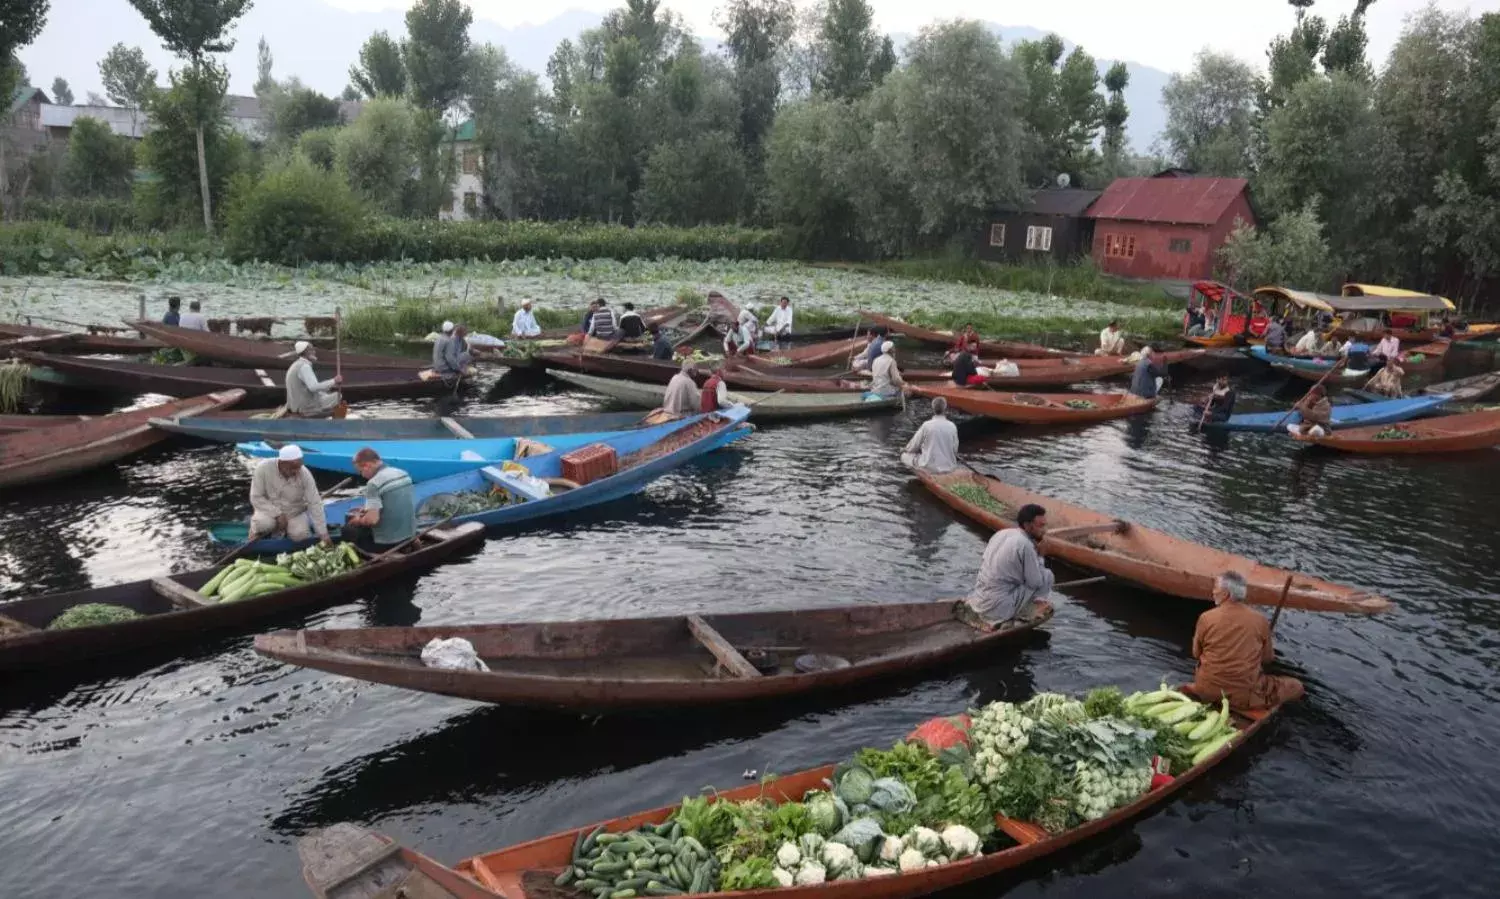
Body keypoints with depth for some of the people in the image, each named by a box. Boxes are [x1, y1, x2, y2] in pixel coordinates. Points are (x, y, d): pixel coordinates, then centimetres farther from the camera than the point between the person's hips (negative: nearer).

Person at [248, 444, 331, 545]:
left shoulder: (305, 475, -22)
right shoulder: (263, 468, -23)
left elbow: (315, 504, -20)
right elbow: (256, 498, -17)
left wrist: (323, 534, -22)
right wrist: (278, 514, -27)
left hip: (295, 514, 1)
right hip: (270, 510, -1)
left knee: (300, 535, -25)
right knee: (264, 523, -32)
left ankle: (288, 529, 10)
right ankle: (257, 533, 3)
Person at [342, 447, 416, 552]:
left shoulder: (374, 483, -17)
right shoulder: (403, 474, 6)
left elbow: (372, 519, -20)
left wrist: (357, 520, 0)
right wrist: (368, 510, 18)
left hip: (387, 543, -7)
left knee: (348, 529, 13)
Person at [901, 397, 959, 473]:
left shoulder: (927, 425, -13)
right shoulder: (952, 426, -6)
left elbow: (914, 445, -1)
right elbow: (955, 449, 3)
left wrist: (905, 450, 21)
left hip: (930, 467, -4)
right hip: (949, 467, 4)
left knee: (905, 455, 15)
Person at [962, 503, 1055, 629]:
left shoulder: (1001, 533, 7)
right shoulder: (1025, 544, -16)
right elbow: (1036, 582, -10)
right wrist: (1038, 556, 3)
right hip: (997, 610, -8)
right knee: (1047, 577, -2)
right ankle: (1017, 615, 4)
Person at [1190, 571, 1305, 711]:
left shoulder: (1206, 618, -8)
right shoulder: (1260, 620, -8)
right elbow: (1267, 658, 6)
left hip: (1206, 691, 2)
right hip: (1242, 696, -2)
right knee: (1296, 686, 16)